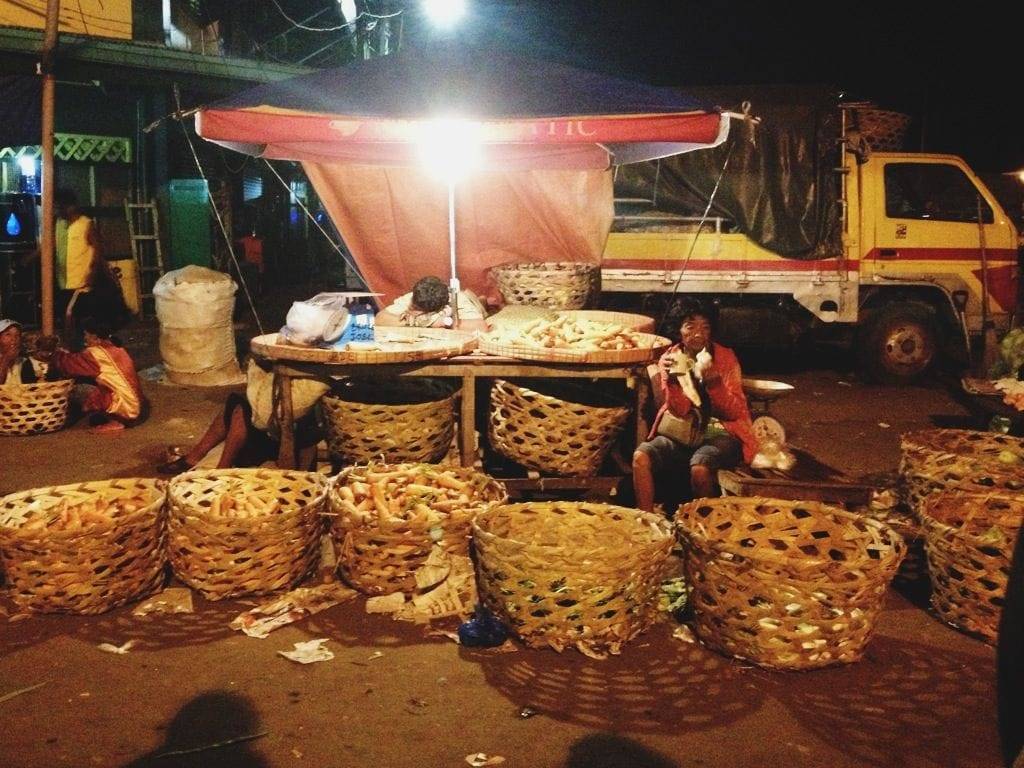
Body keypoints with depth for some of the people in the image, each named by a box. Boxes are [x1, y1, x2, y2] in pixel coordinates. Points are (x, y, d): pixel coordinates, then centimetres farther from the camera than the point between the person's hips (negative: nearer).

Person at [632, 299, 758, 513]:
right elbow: (680, 412, -6)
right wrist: (671, 379, -24)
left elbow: (734, 412, -9)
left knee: (700, 467, -33)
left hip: (721, 432, -3)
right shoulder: (670, 360, 3)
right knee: (641, 457, -24)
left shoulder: (726, 358, -2)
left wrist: (712, 380, -25)